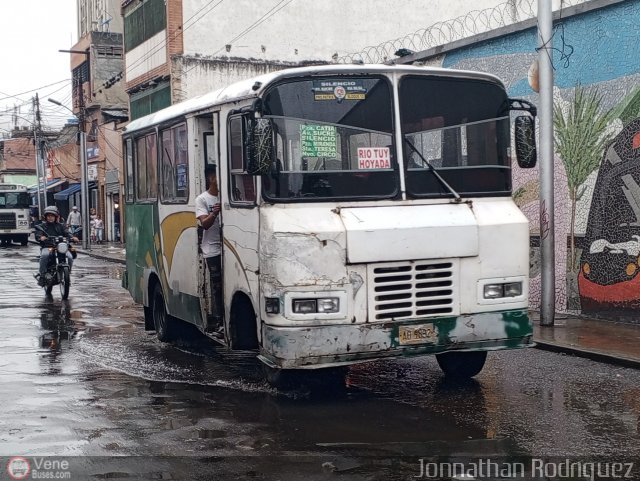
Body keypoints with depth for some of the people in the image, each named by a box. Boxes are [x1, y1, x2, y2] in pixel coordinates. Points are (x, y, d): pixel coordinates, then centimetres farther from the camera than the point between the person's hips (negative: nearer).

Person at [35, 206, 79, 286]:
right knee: (44, 255, -36)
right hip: (47, 247, -2)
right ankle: (41, 275, -25)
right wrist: (41, 237, -26)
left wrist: (72, 237, -18)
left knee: (70, 257, -24)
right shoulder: (42, 226, 15)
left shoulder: (61, 226, 20)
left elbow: (66, 233, 5)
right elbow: (37, 235, 0)